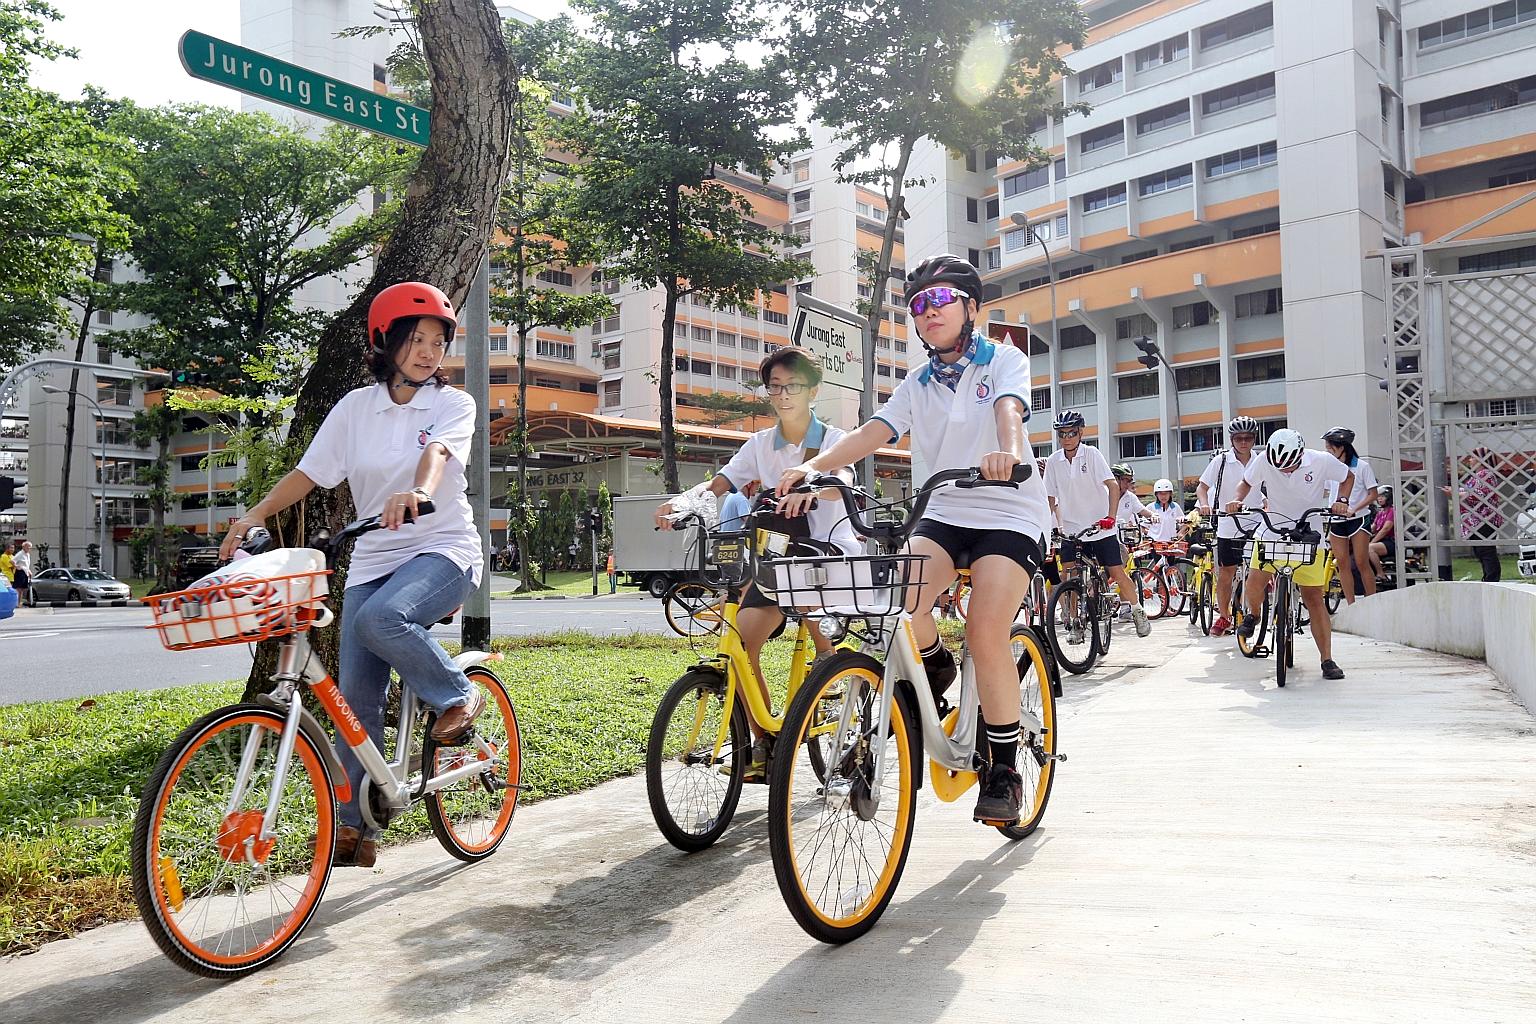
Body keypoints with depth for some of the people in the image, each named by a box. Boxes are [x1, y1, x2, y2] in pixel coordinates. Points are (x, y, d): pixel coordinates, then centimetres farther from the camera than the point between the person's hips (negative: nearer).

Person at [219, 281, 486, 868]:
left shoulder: (453, 404, -1)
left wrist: (418, 493, -43)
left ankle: (459, 696, -10)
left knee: (379, 619, -35)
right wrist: (255, 516, -9)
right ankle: (354, 827, 10)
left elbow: (437, 451, -22)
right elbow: (310, 472, 5)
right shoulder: (357, 406, 7)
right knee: (356, 698, -1)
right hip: (372, 557, 4)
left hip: (442, 549, -4)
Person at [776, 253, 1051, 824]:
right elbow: (871, 433, -4)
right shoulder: (917, 387, 13)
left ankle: (1003, 772, -4)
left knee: (986, 634, -22)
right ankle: (934, 667, 8)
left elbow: (1008, 410, -21)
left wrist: (1006, 453, -45)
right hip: (944, 513, 4)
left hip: (1009, 514, -3)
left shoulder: (1004, 361, 2)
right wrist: (812, 467, -22)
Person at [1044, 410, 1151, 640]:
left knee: (1117, 572, 0)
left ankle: (1137, 612, 22)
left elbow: (1113, 486, -15)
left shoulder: (1091, 454, -9)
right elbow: (1051, 498, 7)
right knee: (1068, 578, -6)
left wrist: (1110, 517, -26)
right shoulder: (1053, 461, -1)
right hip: (1070, 529, 2)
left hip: (1100, 527, -2)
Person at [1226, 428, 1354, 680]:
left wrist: (1342, 502, -7)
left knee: (1314, 598, -3)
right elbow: (1247, 483, 9)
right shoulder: (1263, 462, -10)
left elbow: (1348, 477, 9)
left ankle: (1327, 660, 4)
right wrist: (1237, 500, -11)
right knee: (1255, 583, -19)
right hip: (1271, 532, 1)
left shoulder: (1322, 461, -11)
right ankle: (1253, 614, 16)